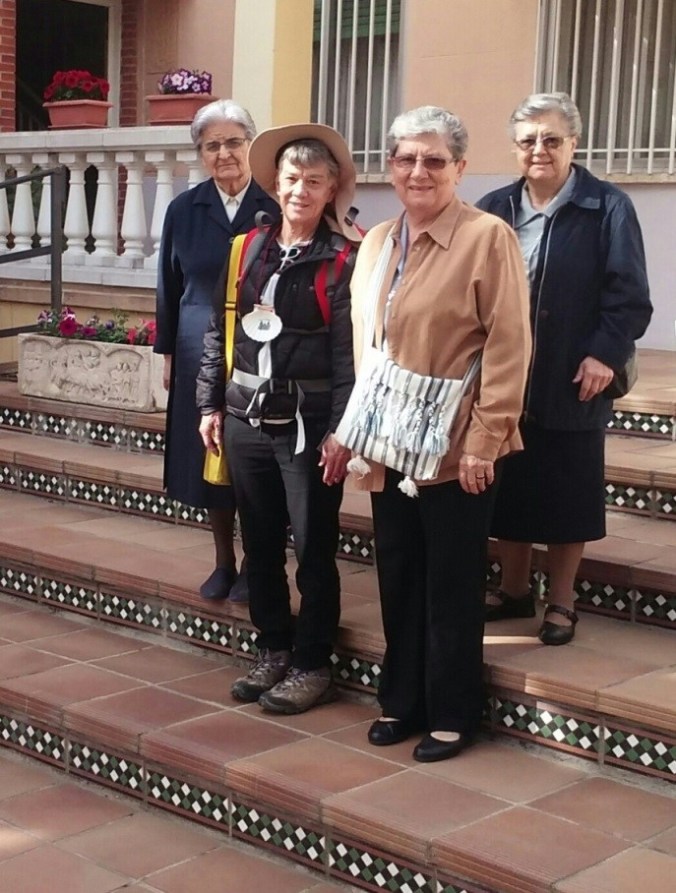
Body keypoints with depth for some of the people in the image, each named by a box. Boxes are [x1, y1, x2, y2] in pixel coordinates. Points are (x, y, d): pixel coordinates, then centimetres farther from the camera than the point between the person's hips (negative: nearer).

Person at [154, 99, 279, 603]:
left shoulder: (276, 207, -6)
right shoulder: (184, 210, 4)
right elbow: (170, 287, 10)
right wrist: (168, 353, 9)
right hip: (200, 352, 3)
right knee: (208, 457, 10)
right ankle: (224, 562, 24)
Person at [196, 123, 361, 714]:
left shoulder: (343, 260, -8)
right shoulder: (248, 249, 8)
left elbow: (349, 352, -12)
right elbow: (220, 331, 12)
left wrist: (341, 430, -16)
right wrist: (211, 404, 9)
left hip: (308, 422, -5)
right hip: (247, 417, 5)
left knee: (314, 549, 4)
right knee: (260, 544, 14)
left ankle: (313, 666, 17)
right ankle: (273, 652, 28)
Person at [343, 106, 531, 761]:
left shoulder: (488, 237, -10)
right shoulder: (377, 242, 11)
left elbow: (509, 345, -13)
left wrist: (485, 438, -16)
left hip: (455, 450, -6)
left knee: (452, 586, 6)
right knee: (398, 580, 13)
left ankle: (451, 715, 19)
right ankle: (400, 701, 28)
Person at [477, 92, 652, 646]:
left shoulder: (608, 208, -5)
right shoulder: (494, 210, 7)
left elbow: (629, 298, -8)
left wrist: (605, 354, -17)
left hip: (572, 385, -4)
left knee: (567, 495, 6)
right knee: (508, 490, 13)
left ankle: (561, 604, 20)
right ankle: (514, 590, 29)